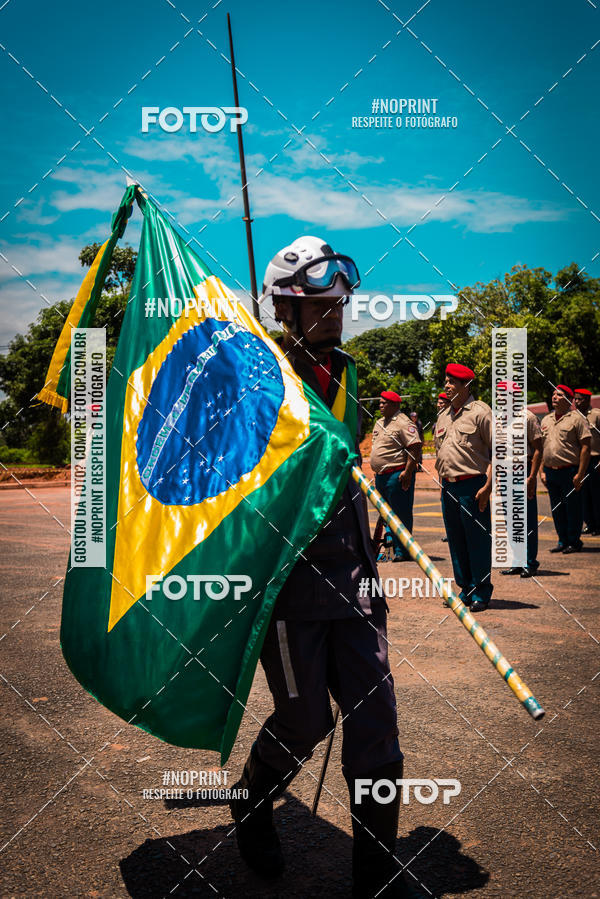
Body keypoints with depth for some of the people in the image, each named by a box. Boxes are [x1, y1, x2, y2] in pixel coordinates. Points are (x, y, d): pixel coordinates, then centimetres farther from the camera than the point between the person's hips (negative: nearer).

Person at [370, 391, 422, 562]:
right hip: (381, 475, 9)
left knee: (400, 513, -5)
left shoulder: (403, 423, -11)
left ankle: (402, 551, 0)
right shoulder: (380, 423, 17)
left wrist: (408, 471, -22)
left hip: (397, 475, -9)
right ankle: (389, 545, 24)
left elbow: (415, 447, -18)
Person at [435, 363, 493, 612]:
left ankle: (482, 592, 9)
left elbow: (498, 451, -9)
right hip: (448, 487, 7)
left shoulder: (480, 412, -6)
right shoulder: (443, 416, 16)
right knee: (456, 541, 11)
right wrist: (443, 483, 16)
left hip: (473, 486, -7)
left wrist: (488, 485, -15)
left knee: (478, 540, -2)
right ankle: (466, 589, 22)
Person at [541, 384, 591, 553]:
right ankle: (562, 541, 24)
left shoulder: (577, 419, -5)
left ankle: (574, 542, 15)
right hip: (550, 471, 6)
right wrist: (542, 471, 11)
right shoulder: (546, 419, 13)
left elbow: (585, 447, -9)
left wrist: (580, 474, -14)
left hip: (570, 471, -6)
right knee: (556, 509, 12)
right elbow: (540, 448, 18)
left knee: (572, 508, 2)